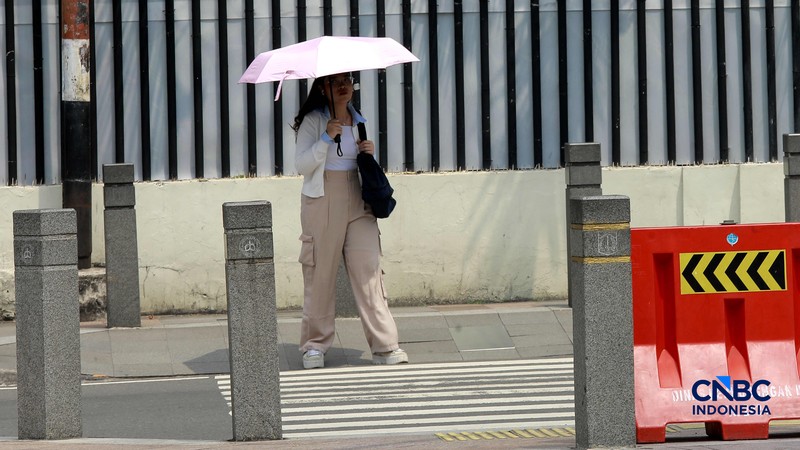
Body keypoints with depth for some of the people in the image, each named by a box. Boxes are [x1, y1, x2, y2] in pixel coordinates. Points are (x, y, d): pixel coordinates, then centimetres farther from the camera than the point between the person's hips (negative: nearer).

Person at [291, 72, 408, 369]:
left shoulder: (359, 121, 14)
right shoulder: (312, 122, 0)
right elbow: (302, 165, -8)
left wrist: (370, 154, 1)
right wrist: (326, 138, -18)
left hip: (357, 202, 3)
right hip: (322, 201, -3)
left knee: (369, 272, -5)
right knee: (320, 274, 0)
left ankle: (385, 346, -7)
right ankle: (315, 345, 12)